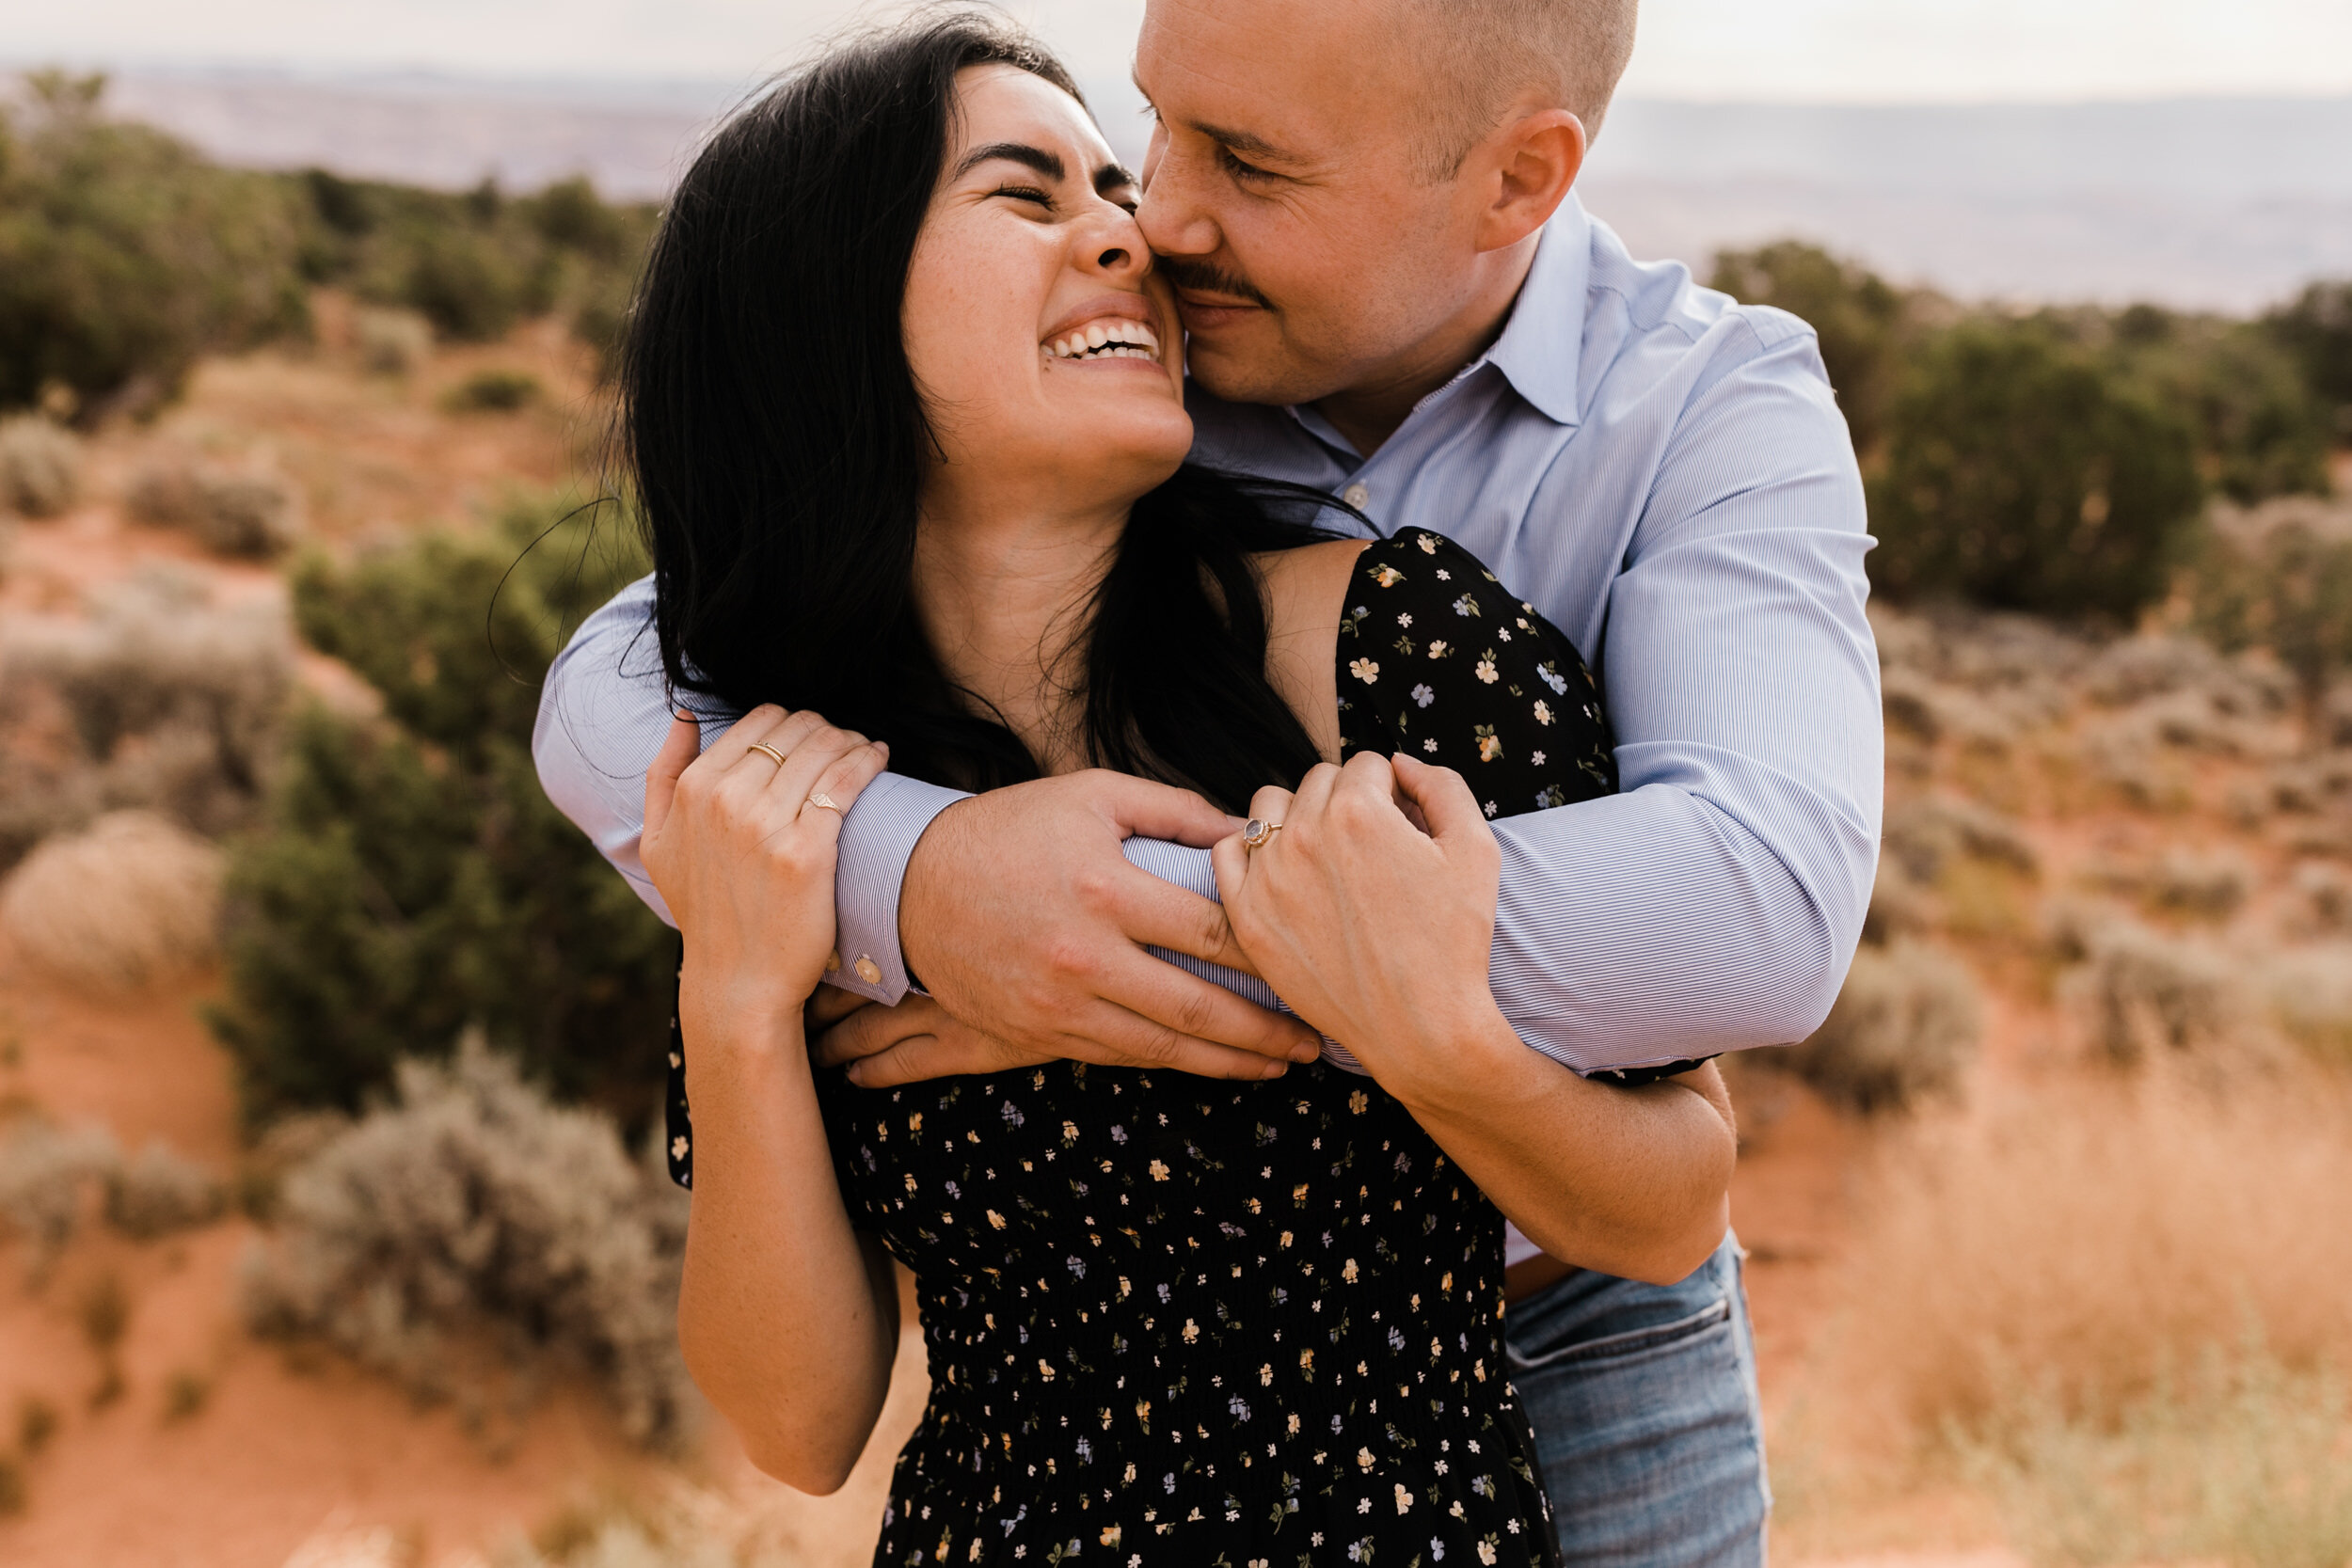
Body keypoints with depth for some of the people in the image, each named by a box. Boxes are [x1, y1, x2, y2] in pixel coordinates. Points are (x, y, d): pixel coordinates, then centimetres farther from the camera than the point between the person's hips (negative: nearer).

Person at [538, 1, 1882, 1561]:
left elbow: (1762, 908, -35)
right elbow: (618, 690, -15)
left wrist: (1163, 928, -35)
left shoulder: (1718, 408, -17)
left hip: (1570, 1359, -1)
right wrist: (905, 879, -36)